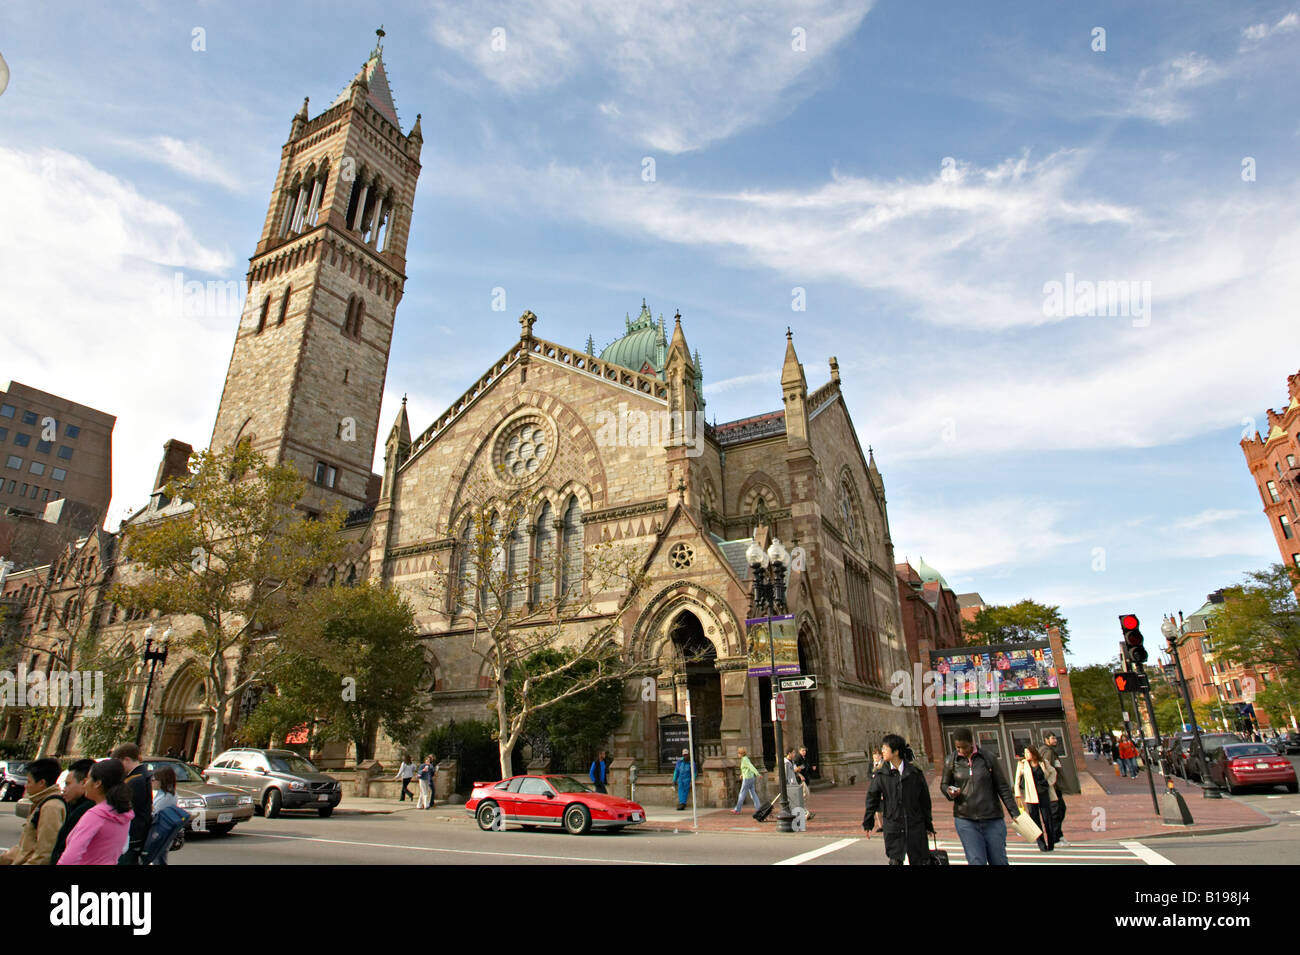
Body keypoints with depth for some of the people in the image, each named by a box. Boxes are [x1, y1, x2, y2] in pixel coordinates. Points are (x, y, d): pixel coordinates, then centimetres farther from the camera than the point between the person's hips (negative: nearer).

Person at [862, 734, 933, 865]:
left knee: (920, 861, 7)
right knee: (895, 861, 2)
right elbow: (872, 799, 2)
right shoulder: (881, 775, -4)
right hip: (892, 828, 0)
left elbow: (925, 799, 5)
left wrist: (928, 824, 10)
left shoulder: (914, 772, -4)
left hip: (915, 826, 0)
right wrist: (868, 823, 4)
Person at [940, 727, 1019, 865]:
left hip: (993, 820, 0)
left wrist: (1014, 813, -2)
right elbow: (944, 784, 10)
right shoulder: (951, 761, -1)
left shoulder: (988, 758, -4)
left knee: (999, 861, 10)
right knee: (976, 862, -4)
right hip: (965, 821, 0)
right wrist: (949, 792, -12)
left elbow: (1003, 787, 2)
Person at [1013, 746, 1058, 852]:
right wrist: (1018, 795, -2)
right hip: (1032, 796, -1)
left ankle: (1050, 843, 16)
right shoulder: (1022, 764, 1)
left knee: (1047, 818, 0)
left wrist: (1049, 782, 7)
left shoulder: (1043, 763, 4)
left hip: (1044, 794, 1)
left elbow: (1053, 772, 22)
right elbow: (1017, 780, 2)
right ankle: (1042, 844, 8)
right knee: (1035, 820, -1)